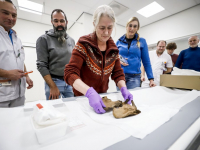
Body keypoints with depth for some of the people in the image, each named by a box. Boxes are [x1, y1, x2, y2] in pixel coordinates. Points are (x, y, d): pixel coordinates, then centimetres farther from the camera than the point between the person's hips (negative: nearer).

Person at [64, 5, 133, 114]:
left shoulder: (113, 49, -3)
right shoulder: (84, 44, -17)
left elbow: (117, 73, 0)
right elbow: (70, 73, -24)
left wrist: (123, 88, -19)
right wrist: (89, 92, -38)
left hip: (102, 96, 4)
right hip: (82, 96, -4)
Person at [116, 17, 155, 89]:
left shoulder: (142, 41, 5)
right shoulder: (119, 41, 7)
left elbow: (146, 61, 5)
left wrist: (151, 78, -1)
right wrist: (118, 61, -10)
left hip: (135, 77, -1)